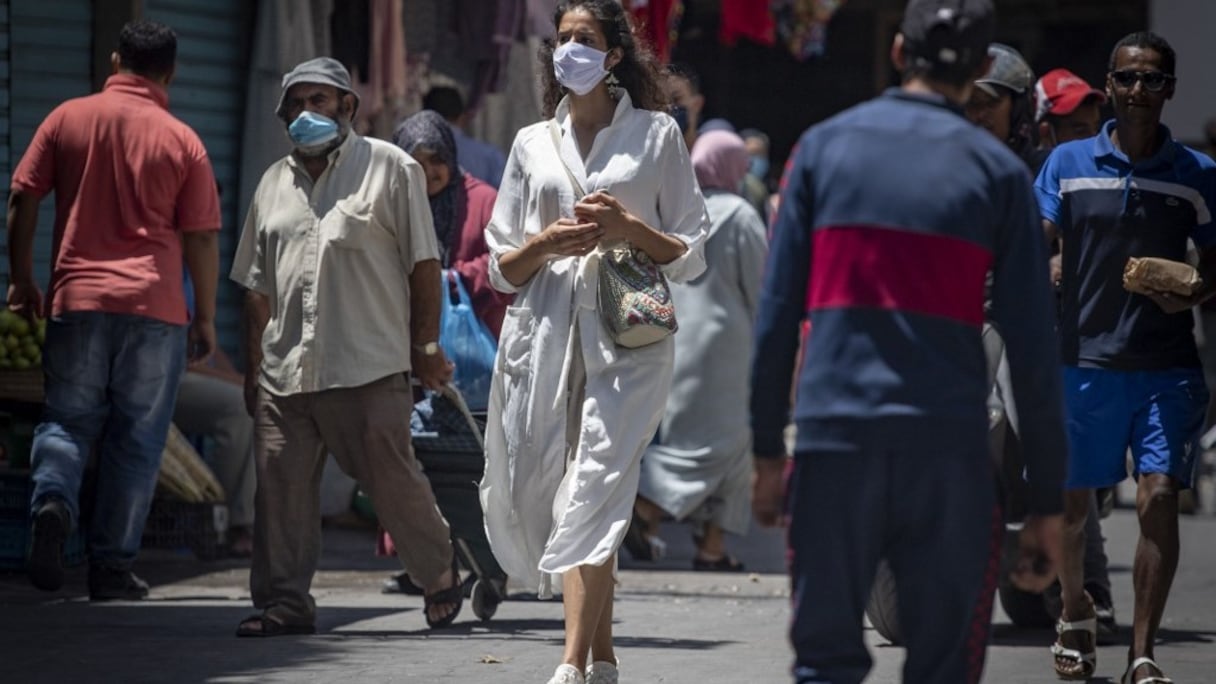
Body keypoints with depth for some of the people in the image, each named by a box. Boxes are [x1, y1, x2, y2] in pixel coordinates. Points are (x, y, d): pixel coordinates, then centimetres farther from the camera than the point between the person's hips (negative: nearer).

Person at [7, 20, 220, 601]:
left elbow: (22, 202, 4)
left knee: (67, 418, 12)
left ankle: (53, 499, -18)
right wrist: (205, 318, 10)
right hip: (155, 305, -1)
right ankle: (112, 566, 6)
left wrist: (22, 279, 15)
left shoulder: (67, 119, 4)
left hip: (77, 298, 1)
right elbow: (201, 239, 1)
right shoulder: (182, 141, 0)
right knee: (136, 438, 6)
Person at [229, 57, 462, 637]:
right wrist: (255, 366, 16)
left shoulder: (390, 168, 4)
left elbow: (422, 262, 2)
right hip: (285, 370, 5)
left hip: (369, 369, -5)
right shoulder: (275, 182, 19)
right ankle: (284, 602, 4)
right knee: (280, 484, -2)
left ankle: (439, 574, 20)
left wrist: (425, 347, -1)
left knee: (392, 480, -1)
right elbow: (258, 286, 21)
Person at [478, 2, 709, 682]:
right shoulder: (533, 143, 16)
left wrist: (630, 228, -10)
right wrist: (545, 243, -4)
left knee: (593, 496, -15)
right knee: (538, 496, 1)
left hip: (627, 337, -4)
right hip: (545, 332, 4)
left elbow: (691, 257, 8)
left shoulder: (656, 134, 8)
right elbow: (501, 267, 17)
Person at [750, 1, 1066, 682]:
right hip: (950, 448, -1)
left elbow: (778, 312, 5)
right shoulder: (999, 171, 4)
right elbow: (1033, 350, 1)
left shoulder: (824, 146, 8)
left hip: (834, 442, 1)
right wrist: (1047, 503, 4)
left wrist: (769, 449, 10)